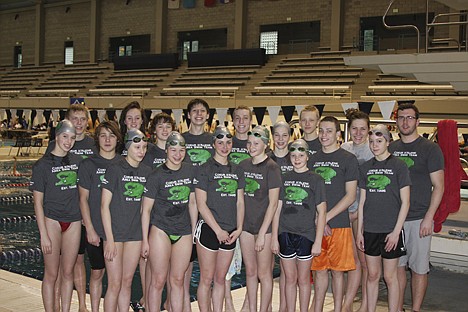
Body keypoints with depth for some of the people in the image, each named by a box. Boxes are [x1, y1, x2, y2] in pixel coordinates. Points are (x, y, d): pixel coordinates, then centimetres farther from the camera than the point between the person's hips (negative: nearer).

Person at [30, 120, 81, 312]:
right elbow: (38, 202, -6)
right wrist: (43, 235, -10)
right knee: (51, 274, 2)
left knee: (68, 273, 10)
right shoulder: (43, 164, -6)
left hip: (73, 221, 4)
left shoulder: (77, 161, 7)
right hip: (51, 220, -4)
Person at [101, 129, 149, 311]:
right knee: (115, 284, -3)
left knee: (127, 282, 12)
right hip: (115, 232, -5)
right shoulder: (115, 169, -9)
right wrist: (109, 239, -13)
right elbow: (105, 205, -10)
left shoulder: (146, 171, 7)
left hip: (135, 233, 5)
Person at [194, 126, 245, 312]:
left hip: (230, 232, 5)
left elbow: (240, 202, 13)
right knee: (207, 279, 0)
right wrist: (218, 230, -11)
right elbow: (201, 204, -9)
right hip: (208, 229, -5)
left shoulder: (237, 171, 12)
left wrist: (239, 228, 1)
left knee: (220, 279, 12)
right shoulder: (205, 169, -4)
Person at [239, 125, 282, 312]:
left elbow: (273, 203, -13)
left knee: (264, 274, 3)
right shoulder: (243, 165, 7)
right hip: (246, 225, 5)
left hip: (265, 227, -5)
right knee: (250, 272, 13)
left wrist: (262, 233, -15)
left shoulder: (271, 168, -10)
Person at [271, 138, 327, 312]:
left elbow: (321, 212, -3)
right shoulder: (284, 178, 7)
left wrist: (318, 241, -7)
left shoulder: (315, 180, -1)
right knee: (289, 279, 10)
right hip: (285, 234, 2)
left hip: (306, 234, -2)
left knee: (303, 279, 7)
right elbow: (277, 208, 8)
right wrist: (274, 237, 3)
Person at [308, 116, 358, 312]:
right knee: (319, 270, 10)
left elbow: (350, 196, -6)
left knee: (337, 270, 5)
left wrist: (326, 217, -11)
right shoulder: (313, 159, 11)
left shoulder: (348, 159, -2)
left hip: (339, 224, -3)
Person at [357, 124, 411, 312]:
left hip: (390, 231, -4)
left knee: (390, 276, 4)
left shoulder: (399, 166, -5)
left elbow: (405, 202, -6)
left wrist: (396, 231, -12)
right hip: (370, 230, 4)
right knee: (372, 275, 12)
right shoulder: (366, 168, 7)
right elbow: (362, 201, 10)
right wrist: (359, 231, 8)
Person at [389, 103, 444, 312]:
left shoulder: (430, 149, -4)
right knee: (397, 266, 11)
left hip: (419, 219, -4)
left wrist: (428, 218, -13)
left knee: (419, 269, 4)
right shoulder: (390, 148, 9)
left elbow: (438, 186, -6)